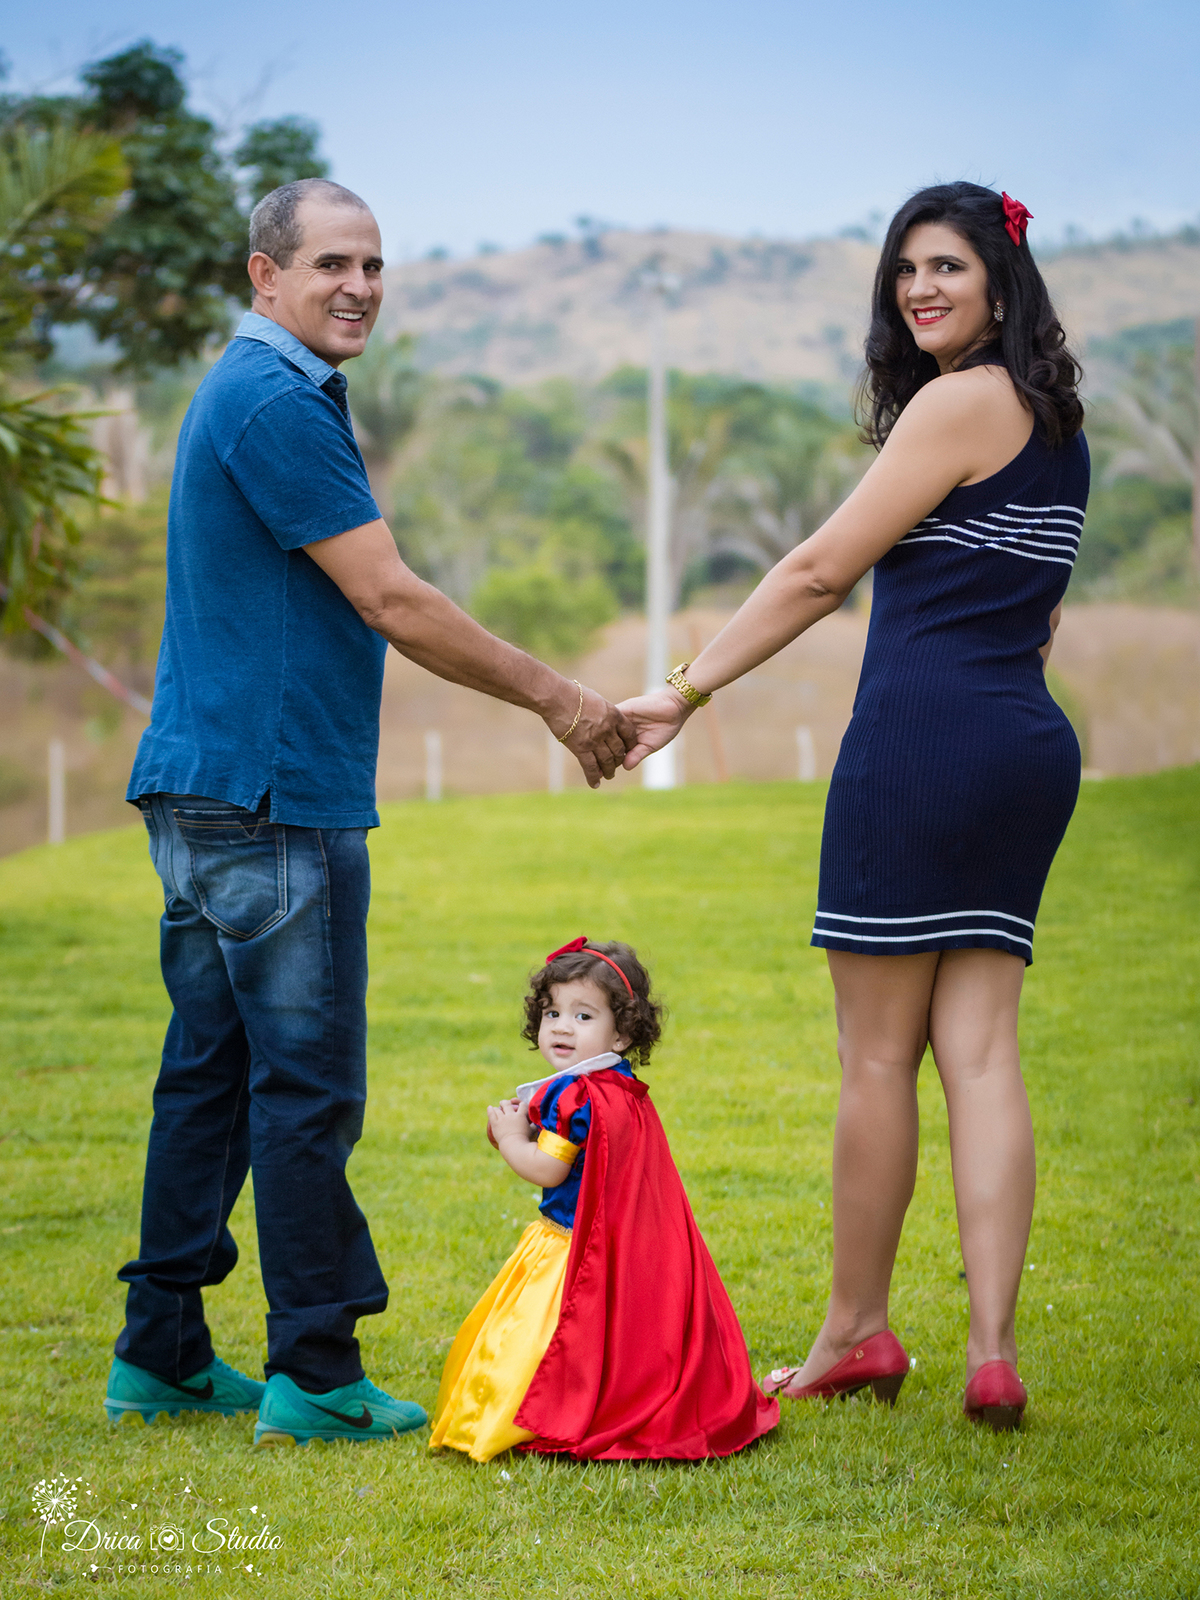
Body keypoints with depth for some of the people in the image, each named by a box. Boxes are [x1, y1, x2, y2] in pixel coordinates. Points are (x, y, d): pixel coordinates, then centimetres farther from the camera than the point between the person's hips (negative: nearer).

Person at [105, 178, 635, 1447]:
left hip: (204, 793, 10)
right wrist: (555, 699, -8)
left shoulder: (249, 393, 20)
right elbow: (391, 602, -16)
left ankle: (161, 1356, 18)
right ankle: (313, 1375, 0)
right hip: (270, 800, -10)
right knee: (306, 1089, -5)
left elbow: (360, 610, 23)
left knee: (209, 1076, 13)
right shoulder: (277, 403, -14)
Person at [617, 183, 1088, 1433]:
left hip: (926, 735, -9)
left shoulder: (958, 401, -7)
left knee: (877, 1053, 2)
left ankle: (856, 1331, 12)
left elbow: (821, 571, -8)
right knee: (977, 1046, 2)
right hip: (1030, 751, 9)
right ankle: (992, 1352, -4)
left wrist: (683, 692, -4)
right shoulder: (1051, 422, 20)